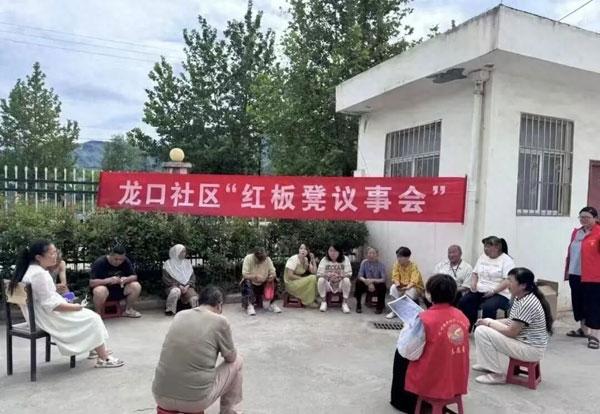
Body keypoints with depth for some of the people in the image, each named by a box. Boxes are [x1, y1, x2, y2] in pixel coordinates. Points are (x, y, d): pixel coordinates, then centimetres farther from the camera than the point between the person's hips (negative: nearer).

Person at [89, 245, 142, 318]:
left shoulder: (126, 262, -7)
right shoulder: (99, 263, -19)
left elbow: (134, 276, -4)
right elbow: (92, 282, -23)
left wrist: (126, 279, -28)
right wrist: (109, 280, -38)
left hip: (119, 289, 4)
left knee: (136, 286, -21)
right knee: (100, 290, -38)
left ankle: (128, 310, 2)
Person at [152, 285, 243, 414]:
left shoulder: (179, 315, 7)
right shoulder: (220, 321, -6)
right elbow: (231, 357, 9)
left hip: (161, 397, 5)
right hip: (196, 401, -5)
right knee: (237, 361, 18)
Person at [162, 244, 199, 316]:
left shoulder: (187, 263, 15)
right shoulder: (168, 264, 4)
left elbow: (192, 276, 11)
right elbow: (166, 279, -2)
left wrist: (188, 285, -8)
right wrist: (179, 285, -13)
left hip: (187, 286, 2)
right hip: (174, 286, -2)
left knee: (194, 298, -30)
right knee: (176, 291, -38)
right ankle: (170, 310, -20)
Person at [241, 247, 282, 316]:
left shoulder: (267, 259, -9)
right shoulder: (248, 258, -19)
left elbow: (273, 272, -8)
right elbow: (244, 275, -24)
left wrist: (272, 276, -31)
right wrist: (255, 276, -40)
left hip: (262, 284, 3)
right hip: (250, 284, -3)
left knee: (274, 280, -18)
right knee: (246, 282, -33)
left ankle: (272, 304, -9)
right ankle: (249, 306, -26)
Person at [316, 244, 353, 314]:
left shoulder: (345, 259, -3)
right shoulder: (324, 260, -1)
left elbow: (349, 274, -10)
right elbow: (319, 274, -8)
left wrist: (339, 276, -31)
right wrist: (327, 275, -30)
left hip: (340, 283, -1)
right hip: (328, 283, 1)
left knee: (346, 280, -32)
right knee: (320, 280, -30)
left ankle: (345, 303, -18)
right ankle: (323, 302, -14)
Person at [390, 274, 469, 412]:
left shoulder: (425, 318, -20)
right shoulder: (462, 316, -3)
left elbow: (411, 354, -13)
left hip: (433, 383, -5)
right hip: (459, 382, 5)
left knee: (400, 354, 20)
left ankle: (404, 401, 34)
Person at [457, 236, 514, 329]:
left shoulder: (506, 260, -5)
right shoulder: (482, 257, 16)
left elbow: (508, 281, -13)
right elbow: (475, 273, 23)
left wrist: (493, 291, -22)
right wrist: (473, 284, 3)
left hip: (499, 293, -6)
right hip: (479, 291, 6)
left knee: (488, 307, -35)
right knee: (463, 302, -18)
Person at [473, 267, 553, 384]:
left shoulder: (527, 303, -26)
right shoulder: (520, 298, 5)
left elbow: (511, 332, -24)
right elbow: (512, 322, 13)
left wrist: (489, 323, -12)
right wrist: (491, 322, 0)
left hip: (530, 349, -10)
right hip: (523, 340, 10)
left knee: (481, 332, -17)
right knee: (483, 327, 13)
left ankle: (499, 374, -6)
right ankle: (489, 364, 22)